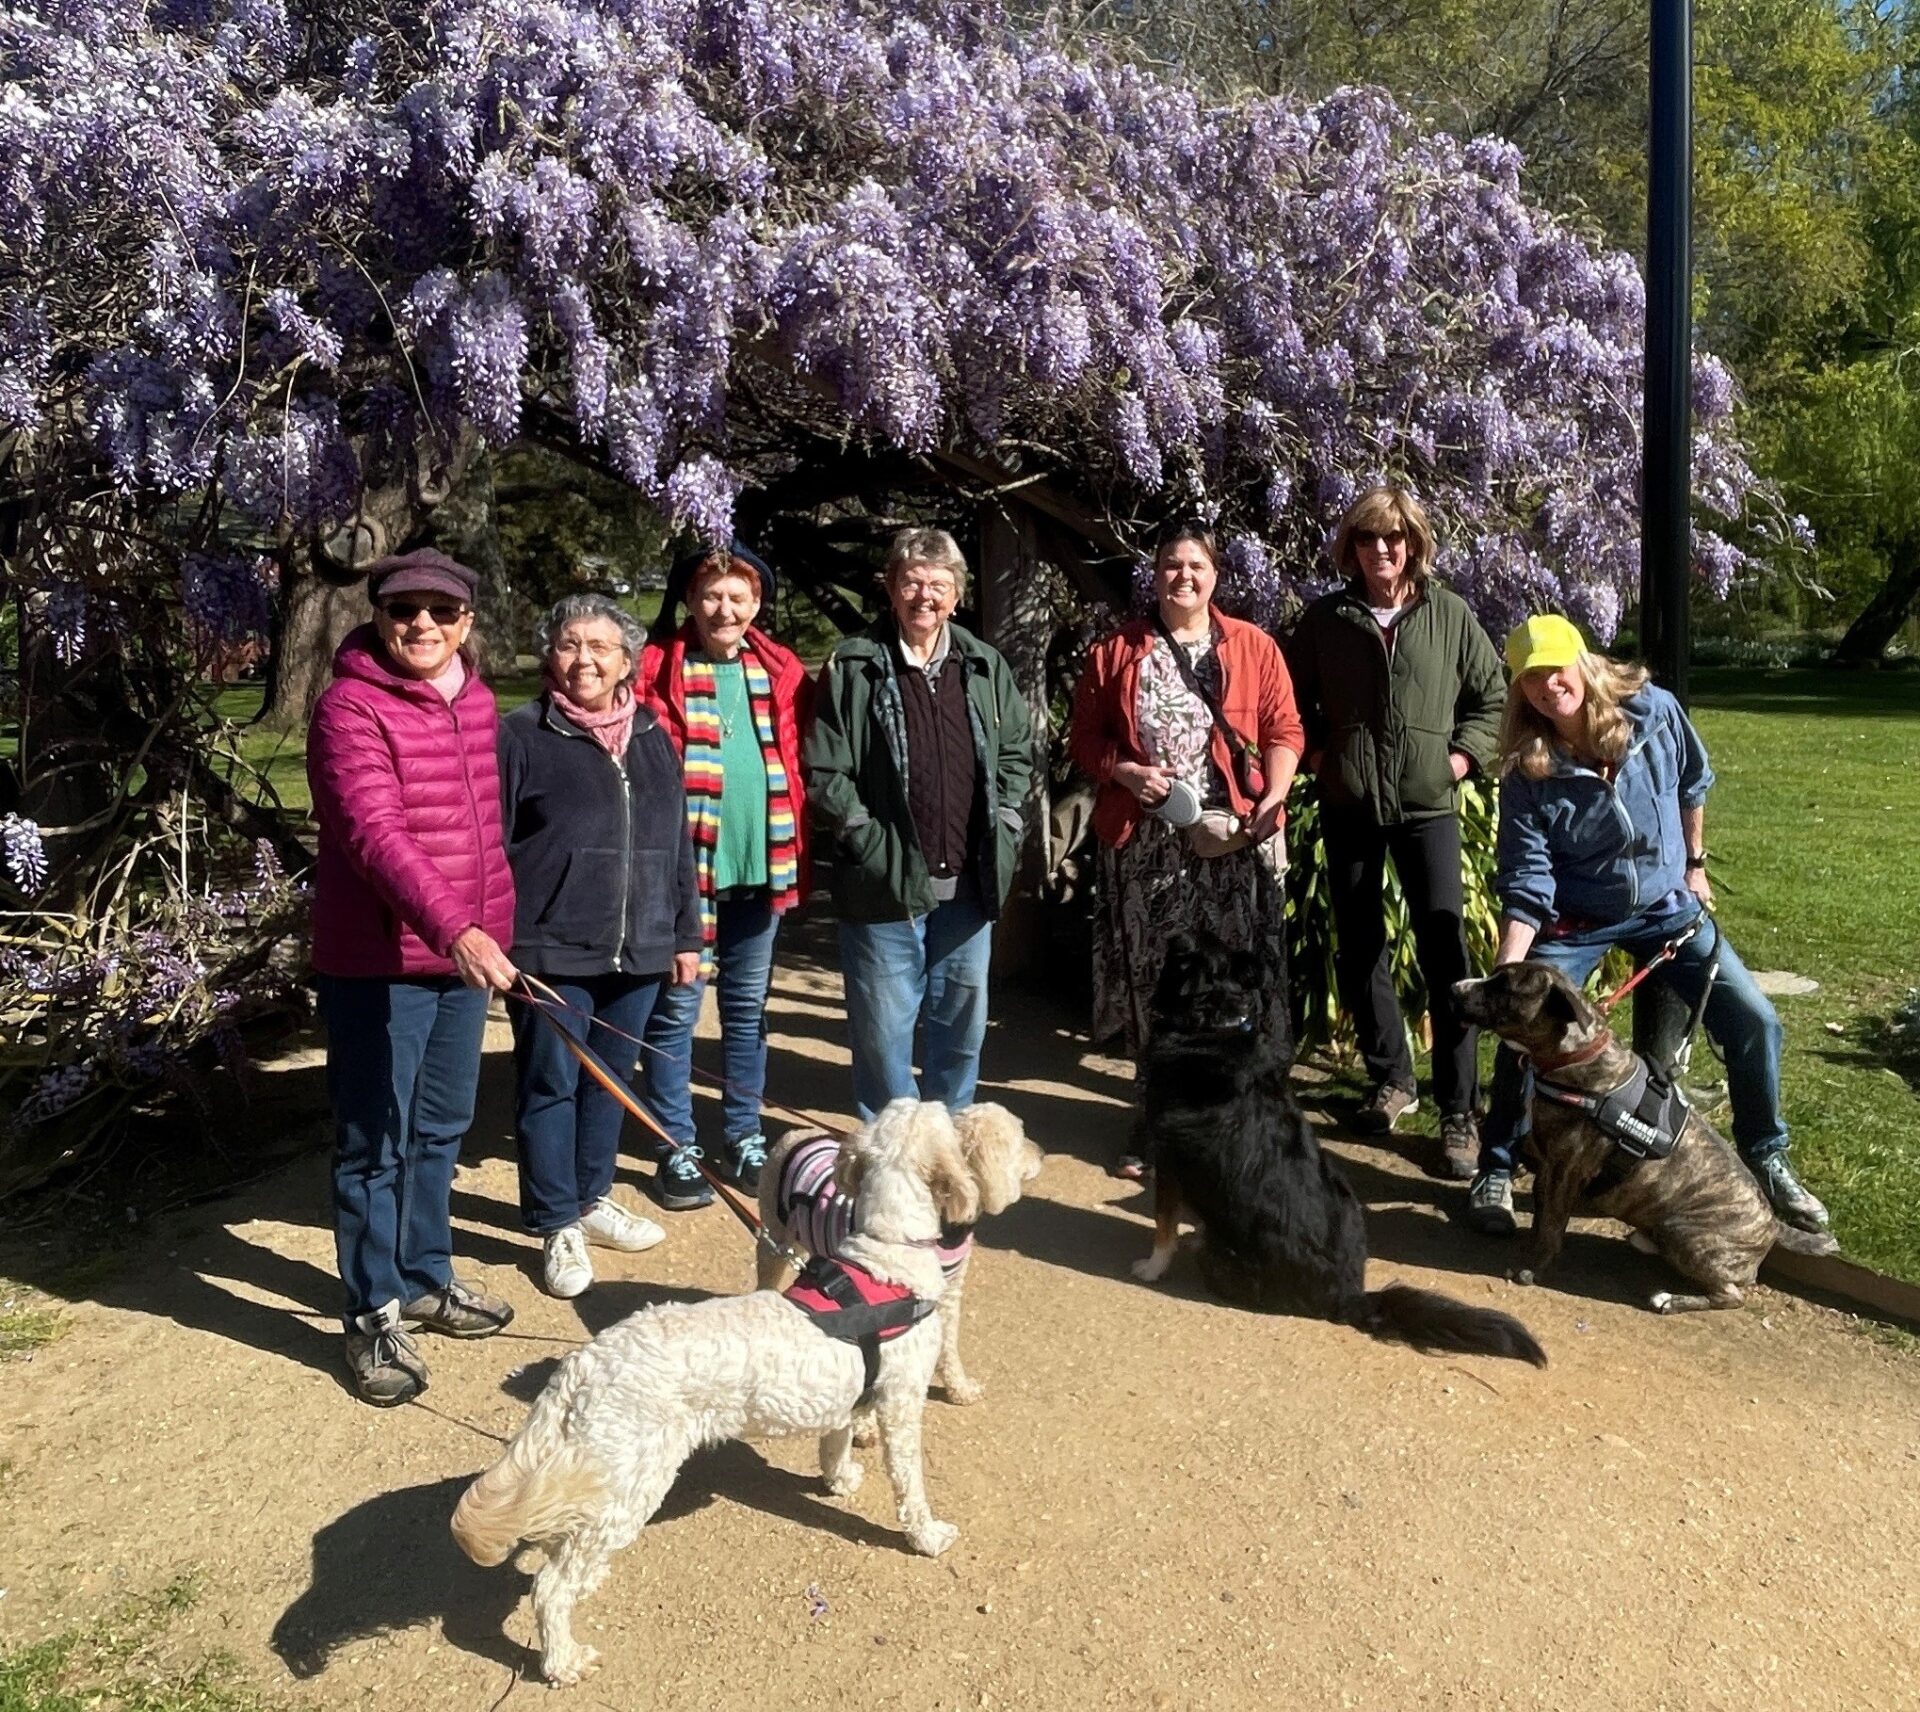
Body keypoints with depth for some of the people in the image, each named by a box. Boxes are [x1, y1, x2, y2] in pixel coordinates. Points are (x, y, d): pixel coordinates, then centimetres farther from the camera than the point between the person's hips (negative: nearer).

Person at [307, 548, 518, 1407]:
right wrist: (453, 929, -39)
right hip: (377, 962, -7)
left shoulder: (476, 701, 9)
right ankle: (375, 1315, 18)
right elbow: (375, 835, -27)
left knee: (440, 1130, 19)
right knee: (375, 1144, 4)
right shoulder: (350, 707, -15)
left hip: (465, 951, 7)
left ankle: (426, 1278, 35)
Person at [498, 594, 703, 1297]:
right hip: (551, 953, -5)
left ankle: (592, 1199, 33)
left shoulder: (652, 738, 12)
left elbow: (676, 844, 15)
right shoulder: (520, 737, -5)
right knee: (551, 1086, 4)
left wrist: (685, 934, 14)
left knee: (609, 1080, 16)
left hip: (638, 951, 5)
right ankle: (558, 1225, 17)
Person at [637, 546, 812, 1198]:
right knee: (677, 1007, 5)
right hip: (684, 866, -3)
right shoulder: (659, 668, -3)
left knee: (748, 1005, 15)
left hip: (762, 863, 4)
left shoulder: (782, 671, 8)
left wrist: (797, 853, 2)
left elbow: (804, 762, 10)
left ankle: (744, 1137, 28)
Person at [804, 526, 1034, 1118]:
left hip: (969, 884, 4)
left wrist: (1003, 821, 5)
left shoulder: (985, 667, 7)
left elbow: (1019, 750, 16)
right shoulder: (852, 668, -6)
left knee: (961, 1022, 16)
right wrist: (868, 840, -12)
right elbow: (823, 771, -8)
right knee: (884, 1027, 5)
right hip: (886, 886, -4)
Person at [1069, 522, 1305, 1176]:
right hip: (1145, 840, 1)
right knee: (1149, 976, 7)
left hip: (1232, 838, -1)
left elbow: (1284, 730, 4)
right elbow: (1085, 738, 8)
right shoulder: (1116, 651, 7)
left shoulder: (1253, 647, 6)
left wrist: (1274, 797, -11)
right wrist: (1125, 772, -10)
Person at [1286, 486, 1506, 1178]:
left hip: (1427, 806, -2)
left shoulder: (1450, 615, 2)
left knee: (1445, 953, -8)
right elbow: (1293, 699, 14)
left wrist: (1460, 759, -3)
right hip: (1347, 806, 2)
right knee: (1358, 949, 10)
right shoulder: (1324, 619, 4)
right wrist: (1316, 753, 1)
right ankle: (1390, 1077, 27)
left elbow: (1492, 698, 8)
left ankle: (1459, 1113, -1)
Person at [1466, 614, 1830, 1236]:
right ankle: (1496, 1173, 8)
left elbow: (1692, 786, 5)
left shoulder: (1653, 711, -16)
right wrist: (1506, 973, -30)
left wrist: (1695, 866, 13)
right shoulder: (1528, 772, -20)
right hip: (1575, 922, -2)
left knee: (1754, 1023, -2)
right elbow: (1526, 884, -20)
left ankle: (1767, 1161, 21)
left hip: (1668, 906, 2)